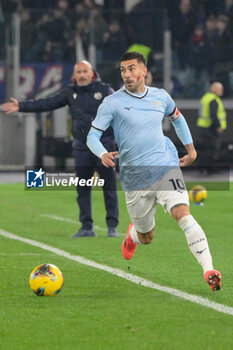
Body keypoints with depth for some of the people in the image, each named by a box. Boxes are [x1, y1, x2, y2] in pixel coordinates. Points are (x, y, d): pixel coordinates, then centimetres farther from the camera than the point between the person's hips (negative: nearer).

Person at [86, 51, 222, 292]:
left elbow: (177, 118, 28)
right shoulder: (113, 103, -2)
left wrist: (190, 148, 25)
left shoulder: (160, 96, 7)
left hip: (165, 166, 1)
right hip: (134, 177, 0)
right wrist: (102, 154, -23)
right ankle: (133, 234, 50)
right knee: (146, 237, 10)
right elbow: (92, 136, -3)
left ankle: (209, 271, -29)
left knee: (182, 213, -24)